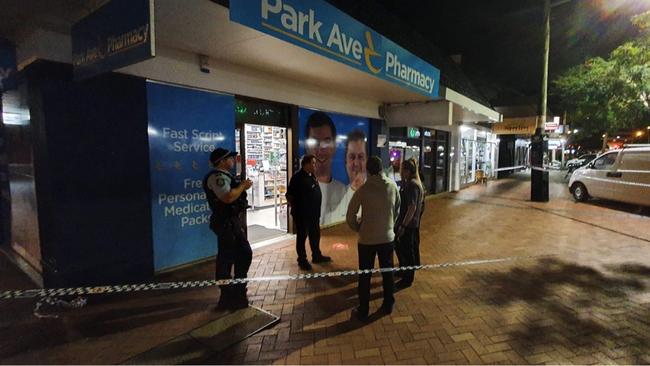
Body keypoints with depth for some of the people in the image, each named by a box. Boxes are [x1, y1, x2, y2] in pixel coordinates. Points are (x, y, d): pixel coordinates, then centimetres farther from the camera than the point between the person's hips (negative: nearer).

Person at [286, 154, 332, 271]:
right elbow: (289, 195, -16)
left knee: (315, 234, 17)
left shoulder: (312, 176, 10)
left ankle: (317, 256, 33)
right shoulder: (298, 177, -16)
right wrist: (295, 207, -9)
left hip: (313, 213, 9)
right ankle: (302, 260, 16)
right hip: (302, 214, -8)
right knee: (302, 236, 4)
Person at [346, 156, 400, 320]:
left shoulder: (363, 189, -14)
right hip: (387, 237, 3)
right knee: (387, 273, 18)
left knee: (365, 276, 9)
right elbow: (397, 210, 7)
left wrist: (358, 228, 7)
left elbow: (350, 216, -10)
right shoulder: (392, 186, -4)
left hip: (367, 239, -3)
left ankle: (363, 310, 19)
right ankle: (388, 305, 32)